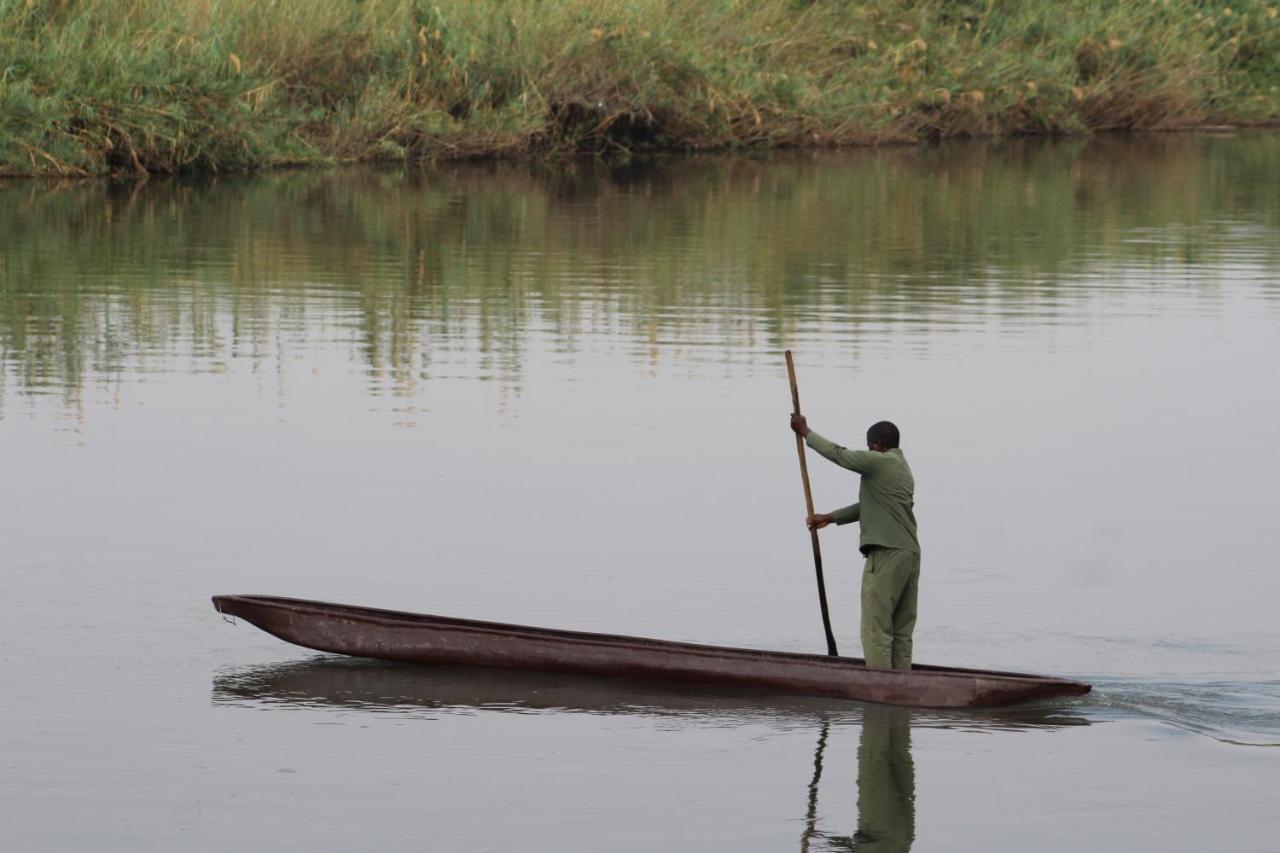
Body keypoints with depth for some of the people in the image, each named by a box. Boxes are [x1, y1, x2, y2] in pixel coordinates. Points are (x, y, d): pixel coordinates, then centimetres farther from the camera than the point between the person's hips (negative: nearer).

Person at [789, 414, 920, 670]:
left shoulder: (878, 462, -6)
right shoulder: (903, 469, 22)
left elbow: (838, 455, 1)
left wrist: (806, 433, 14)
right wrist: (830, 517, 31)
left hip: (887, 553, -9)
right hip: (911, 554, 9)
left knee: (876, 628, -9)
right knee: (902, 632, 8)